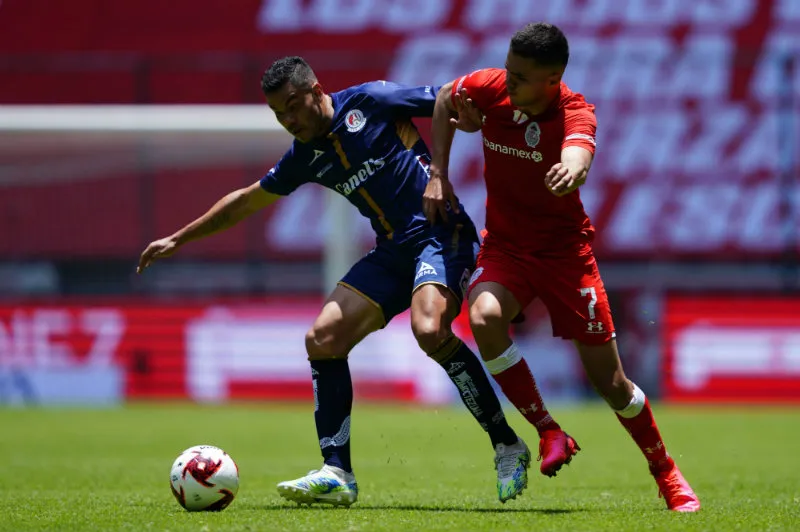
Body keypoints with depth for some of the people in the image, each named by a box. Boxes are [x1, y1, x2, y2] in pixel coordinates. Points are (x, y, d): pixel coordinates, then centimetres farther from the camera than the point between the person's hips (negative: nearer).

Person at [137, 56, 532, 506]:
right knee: (323, 339, -6)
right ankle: (336, 475, -3)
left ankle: (507, 447, -19)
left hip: (440, 232, -8)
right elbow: (247, 200, 26)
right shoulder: (306, 157, 13)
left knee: (430, 330, -32)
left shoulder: (371, 102, -7)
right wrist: (179, 239, 30)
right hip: (392, 251, 8)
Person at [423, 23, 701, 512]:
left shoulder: (575, 113, -23)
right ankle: (549, 433, -16)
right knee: (485, 316, -32)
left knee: (610, 381, -1)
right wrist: (438, 174, 1)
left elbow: (579, 157, -45)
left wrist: (571, 172, -70)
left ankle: (667, 474, 24)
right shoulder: (490, 88, -13)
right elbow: (446, 98, 10)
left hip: (565, 248, -2)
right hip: (505, 246, 2)